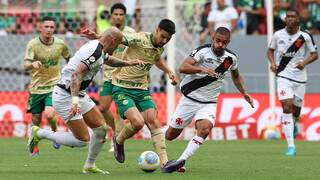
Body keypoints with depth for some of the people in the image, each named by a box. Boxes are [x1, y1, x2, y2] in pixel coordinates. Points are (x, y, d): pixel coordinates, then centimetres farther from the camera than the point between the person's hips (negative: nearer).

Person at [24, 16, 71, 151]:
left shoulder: (60, 44, -4)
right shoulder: (33, 44, -11)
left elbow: (68, 58, 17)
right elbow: (25, 66, -21)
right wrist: (33, 64, -42)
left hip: (54, 86, 0)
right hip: (36, 87, 0)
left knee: (49, 115, -21)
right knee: (36, 120, 5)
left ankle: (55, 133, 12)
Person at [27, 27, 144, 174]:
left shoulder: (98, 48, 9)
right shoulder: (95, 52, -22)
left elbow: (109, 60, 33)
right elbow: (77, 74, -32)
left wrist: (128, 63, 21)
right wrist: (75, 100, -39)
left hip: (79, 95, 10)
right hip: (65, 97, -10)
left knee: (101, 128, 9)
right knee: (83, 140, -9)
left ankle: (89, 166, 22)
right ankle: (39, 133, 3)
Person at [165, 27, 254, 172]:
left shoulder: (231, 58, -2)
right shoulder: (203, 51, -17)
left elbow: (235, 75, 22)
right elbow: (183, 68, -31)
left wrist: (244, 93, 12)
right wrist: (201, 69, -45)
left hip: (209, 103, 2)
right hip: (189, 99, -2)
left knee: (204, 129, -27)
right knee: (170, 135, 7)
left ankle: (181, 161, -26)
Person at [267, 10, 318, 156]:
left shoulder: (305, 36, -6)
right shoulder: (278, 35, -2)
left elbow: (314, 54, 3)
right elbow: (270, 50, 14)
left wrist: (304, 62, -16)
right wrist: (272, 62, -5)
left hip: (300, 78, 1)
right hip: (283, 76, -1)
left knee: (296, 111, 10)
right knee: (287, 107, -17)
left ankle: (294, 123, 51)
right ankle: (291, 146, -18)